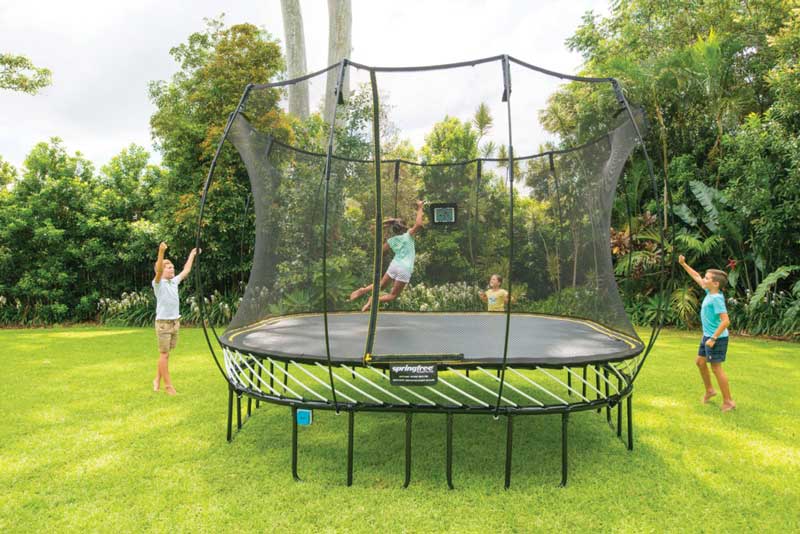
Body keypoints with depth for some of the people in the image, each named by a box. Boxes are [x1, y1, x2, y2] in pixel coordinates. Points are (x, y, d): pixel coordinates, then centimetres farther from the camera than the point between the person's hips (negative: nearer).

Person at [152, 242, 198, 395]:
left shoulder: (174, 281, 9)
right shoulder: (158, 283, -9)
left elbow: (186, 271, 23)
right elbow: (158, 270, -28)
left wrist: (192, 255, 30)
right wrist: (161, 252, -41)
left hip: (175, 322, 6)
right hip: (163, 323, -6)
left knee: (166, 353, 14)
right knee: (164, 354, 1)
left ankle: (157, 379, 26)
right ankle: (168, 384, 6)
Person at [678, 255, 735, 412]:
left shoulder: (716, 298, -22)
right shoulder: (710, 292, 2)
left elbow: (726, 321, -27)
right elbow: (696, 277, 17)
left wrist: (713, 338, -25)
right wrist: (683, 264, 15)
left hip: (717, 338, -9)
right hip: (708, 335, 9)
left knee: (716, 368, -2)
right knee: (700, 361, 18)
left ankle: (728, 401, 9)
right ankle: (709, 390, 35)